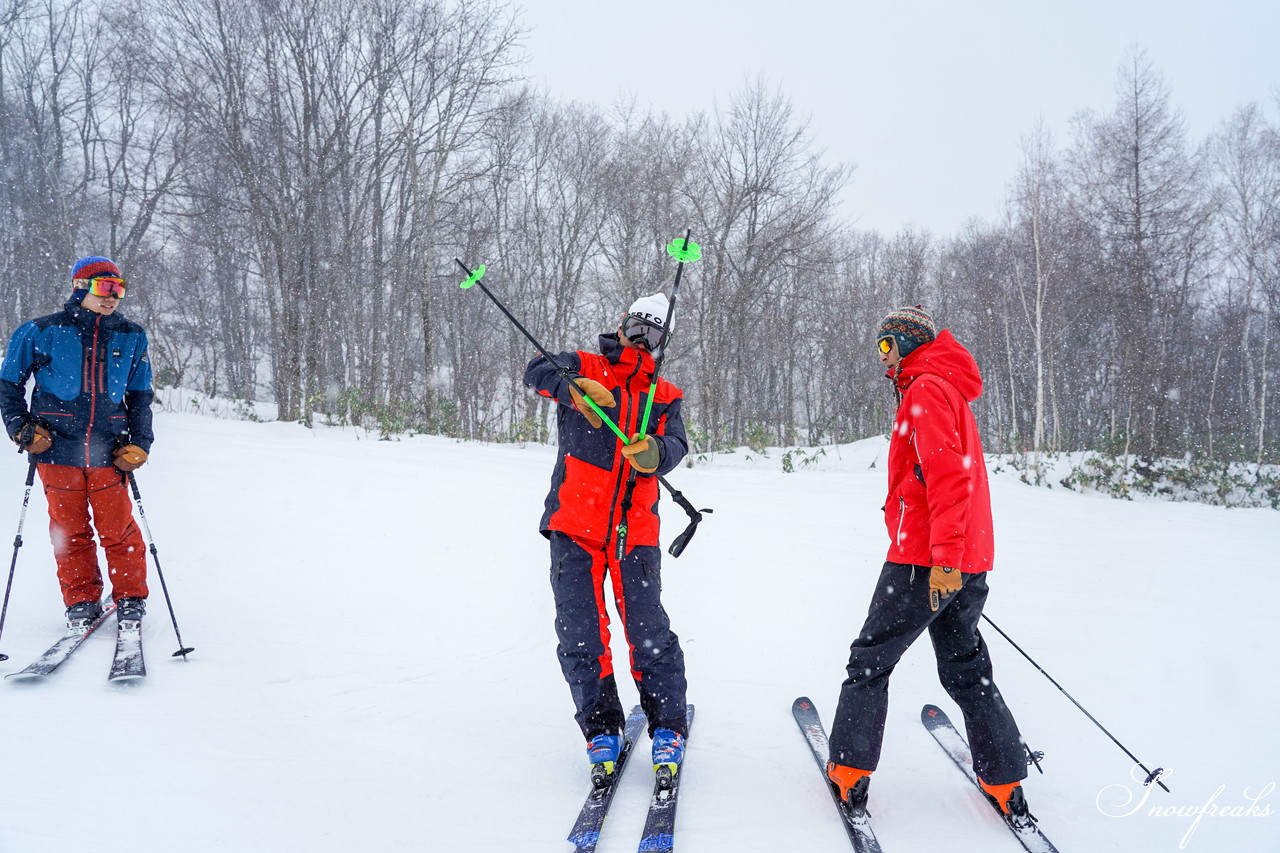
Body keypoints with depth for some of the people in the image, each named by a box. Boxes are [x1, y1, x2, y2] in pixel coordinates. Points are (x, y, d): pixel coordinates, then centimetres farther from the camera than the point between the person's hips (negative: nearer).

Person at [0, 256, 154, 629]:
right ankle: (81, 602, 19)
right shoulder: (43, 332, 0)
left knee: (118, 529, 0)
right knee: (69, 529, 6)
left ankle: (131, 600, 14)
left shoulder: (131, 337, 8)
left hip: (107, 451, 1)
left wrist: (138, 444, 5)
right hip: (57, 448, -1)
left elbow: (140, 395, 15)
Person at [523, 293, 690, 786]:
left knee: (648, 631, -6)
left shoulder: (664, 397, 15)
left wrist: (653, 452, -26)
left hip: (634, 530, 1)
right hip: (574, 526, 0)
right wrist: (573, 389, -28)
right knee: (579, 633, -1)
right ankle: (601, 728, 13)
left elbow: (676, 446, -3)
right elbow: (538, 372, -8)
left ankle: (668, 727, 8)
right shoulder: (585, 369, 10)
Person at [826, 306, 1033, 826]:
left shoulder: (927, 389, -10)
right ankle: (1007, 787, 16)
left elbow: (948, 474, -21)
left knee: (870, 661, 2)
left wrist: (944, 557, -26)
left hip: (924, 558, -9)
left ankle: (850, 774, 5)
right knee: (966, 670, 15)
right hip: (966, 564, 9)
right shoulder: (948, 389, 21)